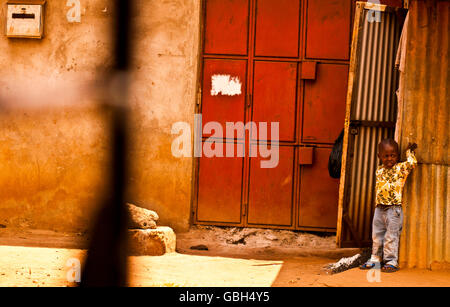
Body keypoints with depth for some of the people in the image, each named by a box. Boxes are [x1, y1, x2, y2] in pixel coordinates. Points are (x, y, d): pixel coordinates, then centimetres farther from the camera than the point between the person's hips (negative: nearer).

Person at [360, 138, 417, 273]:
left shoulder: (400, 168, -5)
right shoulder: (379, 170, 12)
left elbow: (412, 163, -19)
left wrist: (409, 151, -3)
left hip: (393, 209, -6)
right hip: (379, 208, 6)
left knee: (391, 236, -4)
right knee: (377, 236, 12)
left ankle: (391, 262, 2)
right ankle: (375, 259, 21)